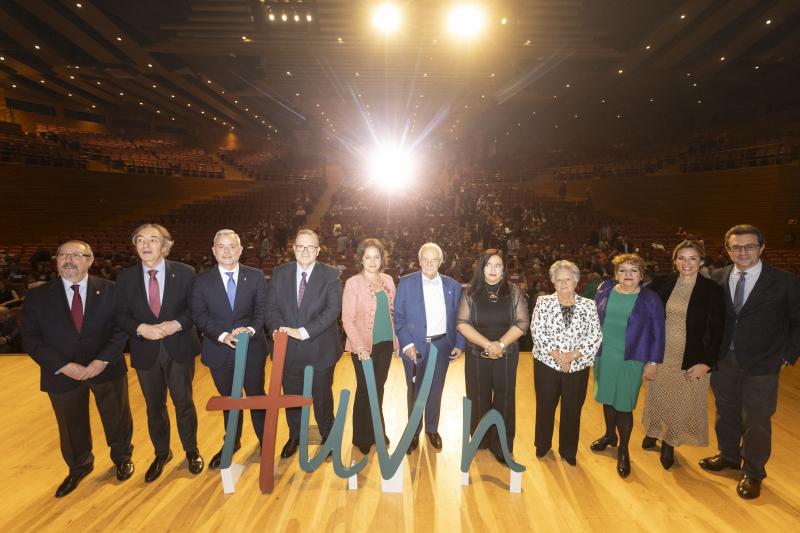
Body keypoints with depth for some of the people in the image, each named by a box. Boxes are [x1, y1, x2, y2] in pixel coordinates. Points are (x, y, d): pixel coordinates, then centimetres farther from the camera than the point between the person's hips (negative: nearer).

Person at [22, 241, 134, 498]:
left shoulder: (110, 290, -7)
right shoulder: (37, 296, -5)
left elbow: (121, 328, -8)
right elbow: (31, 339, -6)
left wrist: (103, 360, -19)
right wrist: (63, 366, -18)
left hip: (106, 368, -1)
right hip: (62, 374, 1)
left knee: (117, 417, 16)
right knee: (71, 426, 20)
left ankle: (122, 458, 43)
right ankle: (78, 467, 47)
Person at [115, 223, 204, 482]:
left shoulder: (184, 272, -8)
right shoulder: (125, 277, -2)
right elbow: (121, 315, 0)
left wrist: (177, 324, -21)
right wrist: (141, 328, -18)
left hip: (179, 349, -2)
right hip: (145, 351, 2)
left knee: (184, 402, 12)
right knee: (154, 406, 17)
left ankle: (191, 450, 34)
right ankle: (161, 453, 39)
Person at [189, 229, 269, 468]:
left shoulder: (255, 276, -3)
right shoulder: (202, 281, -2)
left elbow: (262, 309, -5)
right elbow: (199, 315, -7)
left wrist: (250, 329, -24)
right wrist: (222, 336, -21)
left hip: (252, 348, -1)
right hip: (219, 351, 1)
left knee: (257, 396, 12)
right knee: (229, 399, 20)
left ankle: (265, 441, 34)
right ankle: (232, 442, 42)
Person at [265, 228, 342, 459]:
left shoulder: (331, 275, -9)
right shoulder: (280, 273, 1)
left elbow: (333, 310, -17)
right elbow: (271, 306, 1)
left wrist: (304, 332, -25)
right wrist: (278, 329, -18)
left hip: (320, 348, -2)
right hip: (288, 347, 3)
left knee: (322, 396, 15)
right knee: (291, 395, 19)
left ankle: (328, 437, 40)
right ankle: (294, 436, 45)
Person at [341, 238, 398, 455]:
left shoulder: (388, 280, 4)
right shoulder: (353, 283, -11)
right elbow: (347, 319, -13)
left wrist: (396, 339, 7)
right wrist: (360, 347, -21)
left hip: (386, 343, 4)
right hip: (364, 347, -4)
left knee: (379, 388, 16)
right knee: (365, 390, 8)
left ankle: (377, 432, 35)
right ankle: (362, 438, 28)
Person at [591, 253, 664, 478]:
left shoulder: (650, 299, -6)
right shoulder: (605, 290, 1)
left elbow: (657, 334, -3)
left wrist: (652, 362, -5)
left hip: (630, 360, -3)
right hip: (603, 356, 3)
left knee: (624, 405, 2)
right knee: (607, 398, 16)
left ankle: (623, 450, 22)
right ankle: (610, 435, 40)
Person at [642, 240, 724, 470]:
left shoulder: (712, 290, -9)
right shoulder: (661, 284, -3)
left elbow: (716, 331, -8)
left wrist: (707, 363, -12)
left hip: (692, 359, -2)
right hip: (661, 355, 2)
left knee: (681, 402, 10)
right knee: (657, 397, 16)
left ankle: (669, 444, 30)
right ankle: (653, 431, 40)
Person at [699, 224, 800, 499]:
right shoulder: (719, 278, -3)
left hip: (761, 364, -3)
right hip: (724, 360, 3)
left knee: (756, 421, 9)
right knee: (726, 412, 19)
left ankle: (752, 473, 30)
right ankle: (729, 455, 43)